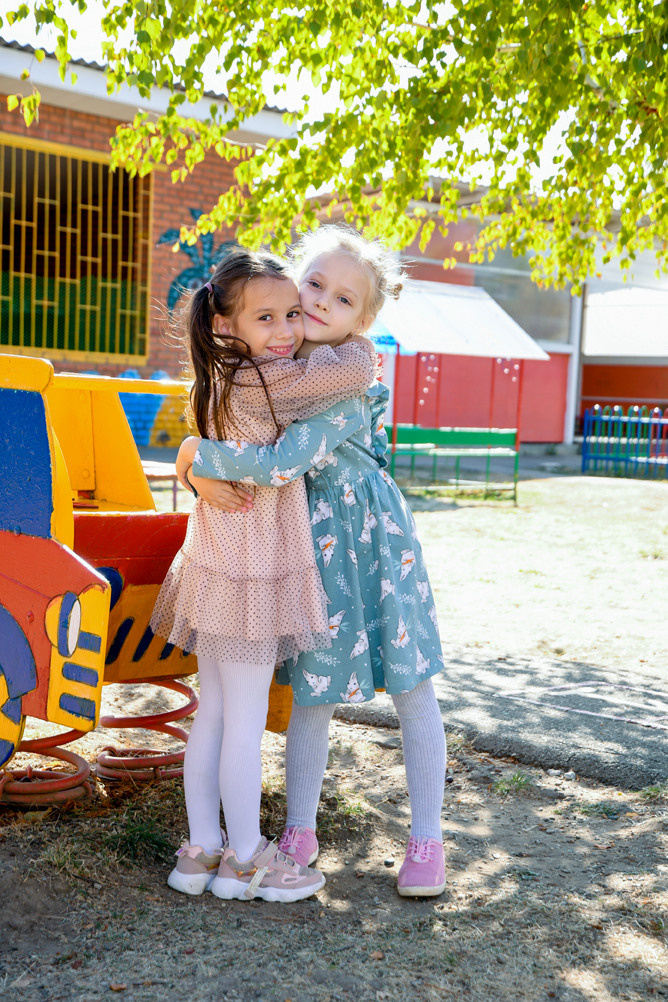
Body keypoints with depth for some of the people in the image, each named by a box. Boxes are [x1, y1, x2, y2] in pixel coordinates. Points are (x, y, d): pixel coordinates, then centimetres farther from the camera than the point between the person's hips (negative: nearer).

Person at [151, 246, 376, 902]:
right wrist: (358, 343, 2)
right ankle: (245, 859, 18)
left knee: (213, 714, 15)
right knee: (246, 722, 4)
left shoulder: (222, 381, 9)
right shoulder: (266, 380, -19)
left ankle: (202, 849, 25)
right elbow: (356, 373, -17)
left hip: (217, 568, 9)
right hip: (253, 573, -9)